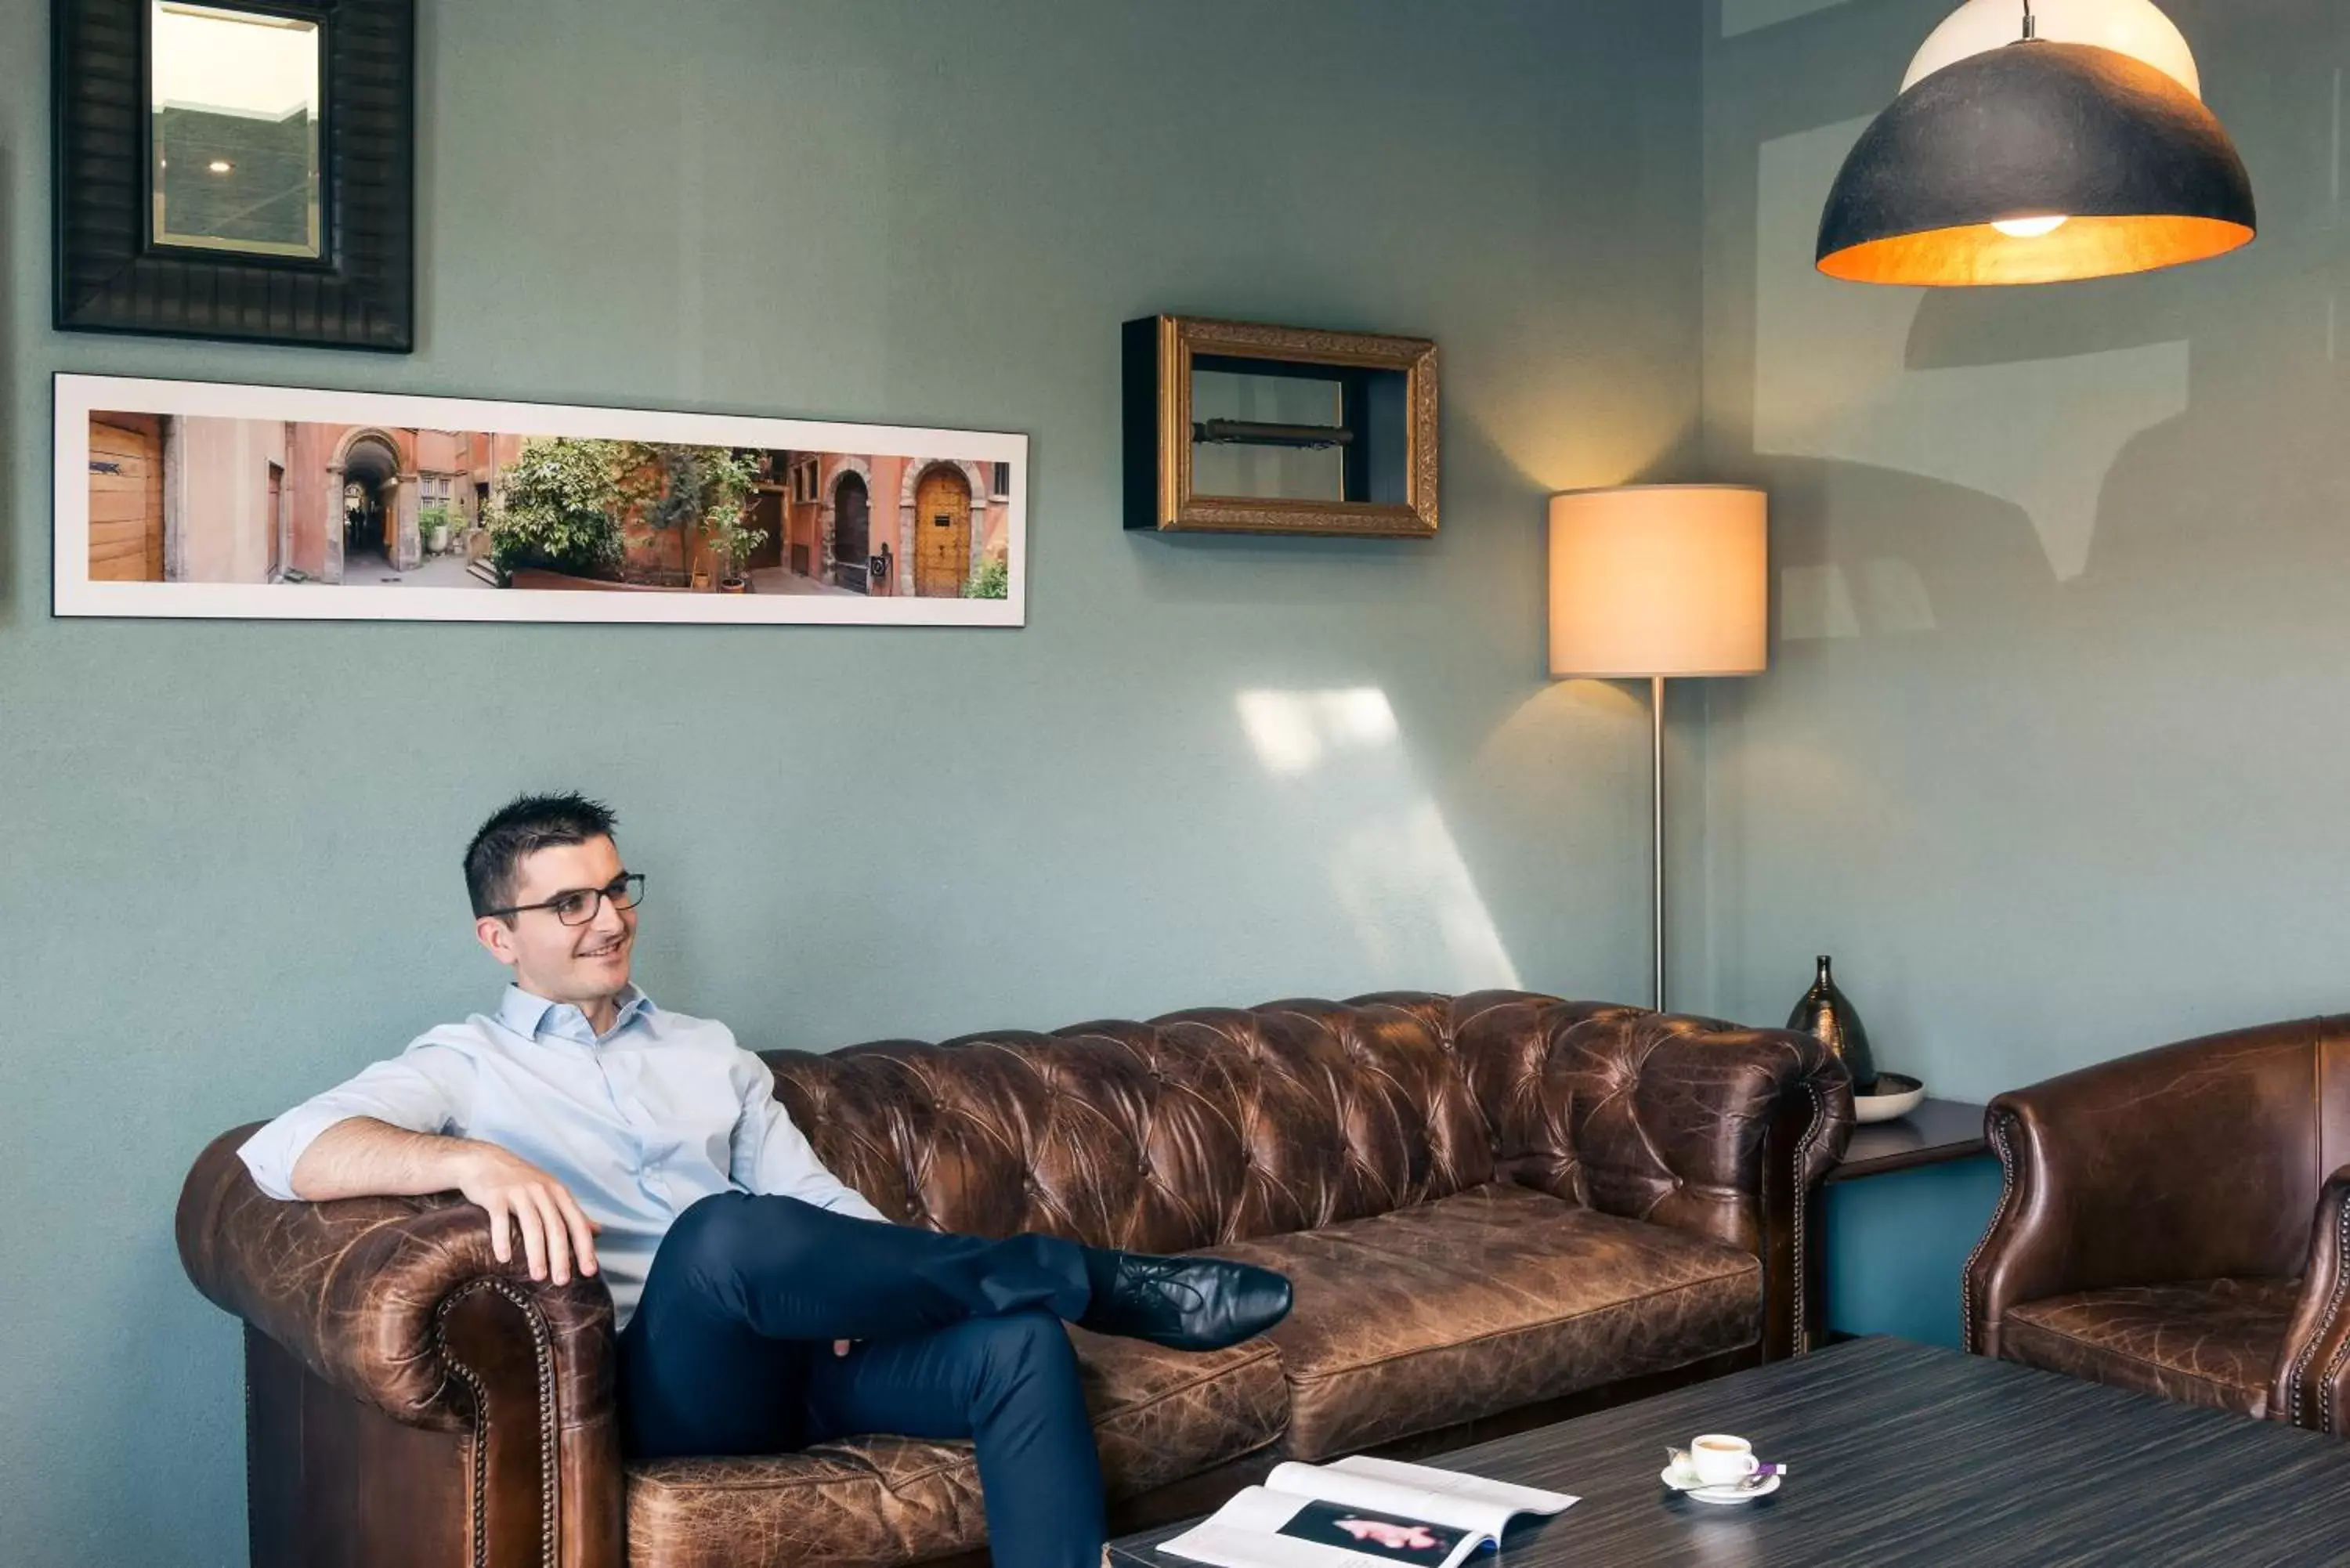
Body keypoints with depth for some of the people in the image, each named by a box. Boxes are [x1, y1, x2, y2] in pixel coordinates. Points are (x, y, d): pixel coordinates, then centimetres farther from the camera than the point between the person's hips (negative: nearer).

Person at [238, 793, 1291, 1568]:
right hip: (672, 1380, -5)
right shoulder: (466, 1066, 9)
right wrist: (472, 1161, -28)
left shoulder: (711, 1053, 25)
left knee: (1019, 1346, -25)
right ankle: (1097, 1282, -22)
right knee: (728, 1229, -38)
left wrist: (861, 1287, -7)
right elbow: (285, 1151, -9)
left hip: (803, 1352, 5)